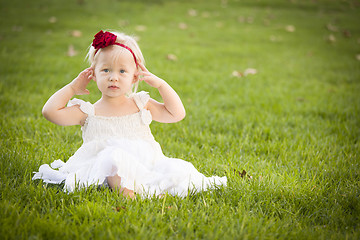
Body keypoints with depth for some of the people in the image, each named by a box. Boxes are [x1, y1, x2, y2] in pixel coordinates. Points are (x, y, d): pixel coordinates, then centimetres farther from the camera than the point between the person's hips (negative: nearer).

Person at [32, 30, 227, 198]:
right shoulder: (89, 112, 11)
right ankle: (126, 192, -49)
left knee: (178, 170, -25)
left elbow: (176, 114, 16)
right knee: (114, 156, -39)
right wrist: (72, 88, 11)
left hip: (146, 162, 3)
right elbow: (50, 111, 2)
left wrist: (160, 84, 9)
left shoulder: (141, 104, 18)